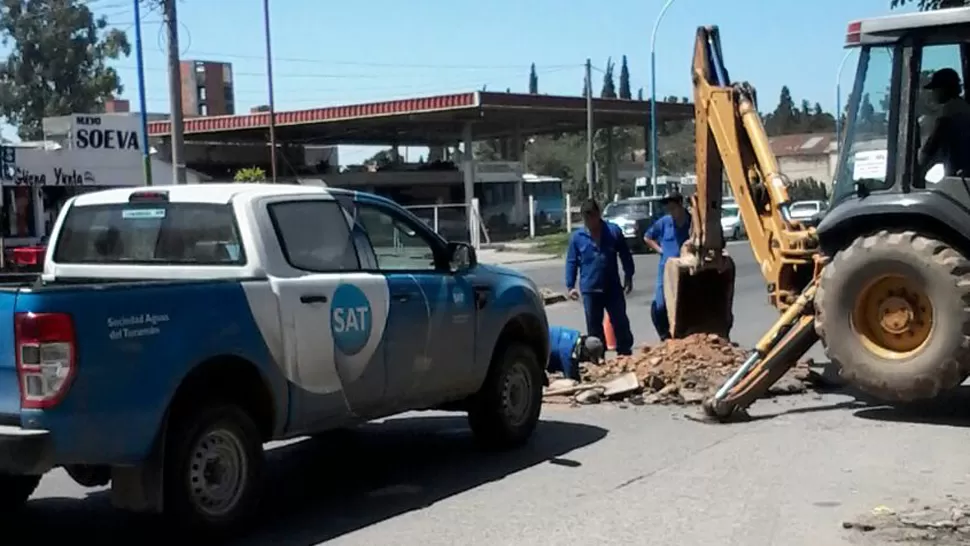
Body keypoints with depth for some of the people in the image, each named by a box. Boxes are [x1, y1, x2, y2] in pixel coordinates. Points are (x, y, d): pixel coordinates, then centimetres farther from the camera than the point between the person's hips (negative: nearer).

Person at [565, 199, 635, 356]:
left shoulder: (614, 231, -2)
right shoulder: (577, 237, -2)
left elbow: (625, 255, 6)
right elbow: (571, 262, 3)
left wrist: (628, 277, 5)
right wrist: (570, 286, -1)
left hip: (613, 287, 0)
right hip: (590, 290, 0)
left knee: (621, 323, 6)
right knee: (594, 326, 7)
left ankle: (626, 354, 18)